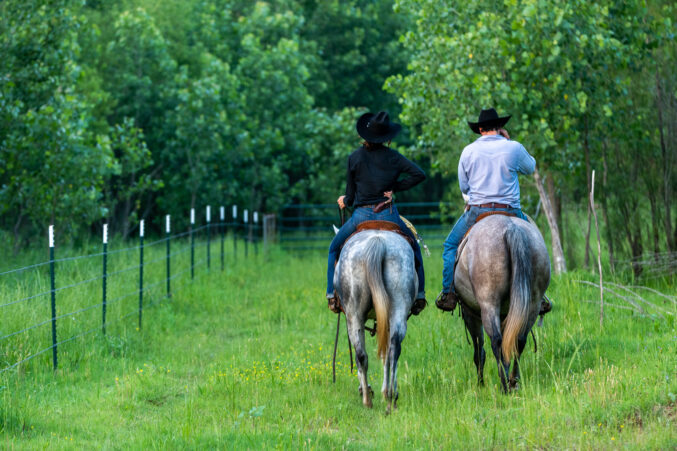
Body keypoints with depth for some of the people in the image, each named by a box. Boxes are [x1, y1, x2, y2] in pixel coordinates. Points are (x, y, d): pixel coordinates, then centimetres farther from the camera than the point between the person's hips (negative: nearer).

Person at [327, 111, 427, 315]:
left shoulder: (354, 158, -1)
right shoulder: (393, 156, -1)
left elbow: (350, 195, 4)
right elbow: (419, 174, -7)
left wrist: (345, 201, 26)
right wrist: (395, 187, 1)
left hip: (361, 215, 0)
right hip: (387, 214, 0)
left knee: (334, 248, 22)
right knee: (414, 247, 23)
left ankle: (332, 294, 11)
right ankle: (419, 294, 16)